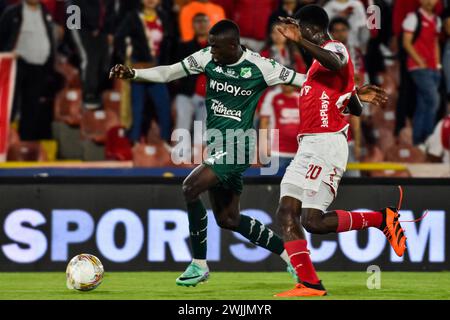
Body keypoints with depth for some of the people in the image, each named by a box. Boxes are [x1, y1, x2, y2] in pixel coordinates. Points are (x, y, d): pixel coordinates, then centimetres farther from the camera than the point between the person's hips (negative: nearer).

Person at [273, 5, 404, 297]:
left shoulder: (335, 48, -4)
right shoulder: (323, 56, 26)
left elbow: (335, 63, -35)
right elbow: (356, 109, 30)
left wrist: (300, 40, -44)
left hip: (326, 145, -10)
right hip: (308, 146, 10)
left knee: (313, 221, -15)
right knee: (287, 213, -3)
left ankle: (381, 218, 0)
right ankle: (310, 284, -5)